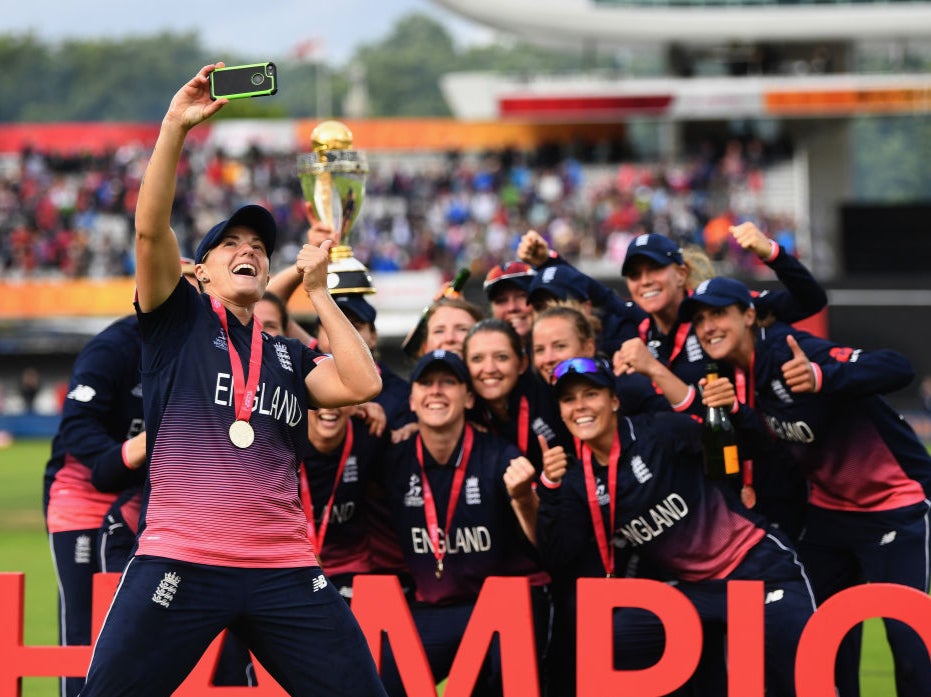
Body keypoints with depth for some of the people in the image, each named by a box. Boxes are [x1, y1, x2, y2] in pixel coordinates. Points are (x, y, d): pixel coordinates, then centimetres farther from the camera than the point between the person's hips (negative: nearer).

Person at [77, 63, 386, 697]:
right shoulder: (179, 321, 12)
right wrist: (175, 127, -9)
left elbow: (362, 384, 4)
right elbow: (151, 228, -3)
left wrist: (318, 291, 12)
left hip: (283, 570, 4)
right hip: (180, 564, -3)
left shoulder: (289, 357, 22)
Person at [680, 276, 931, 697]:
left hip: (892, 503, -8)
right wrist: (726, 410, -11)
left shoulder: (789, 353, -26)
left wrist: (821, 378, -52)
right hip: (828, 511, 8)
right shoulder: (736, 376, -1)